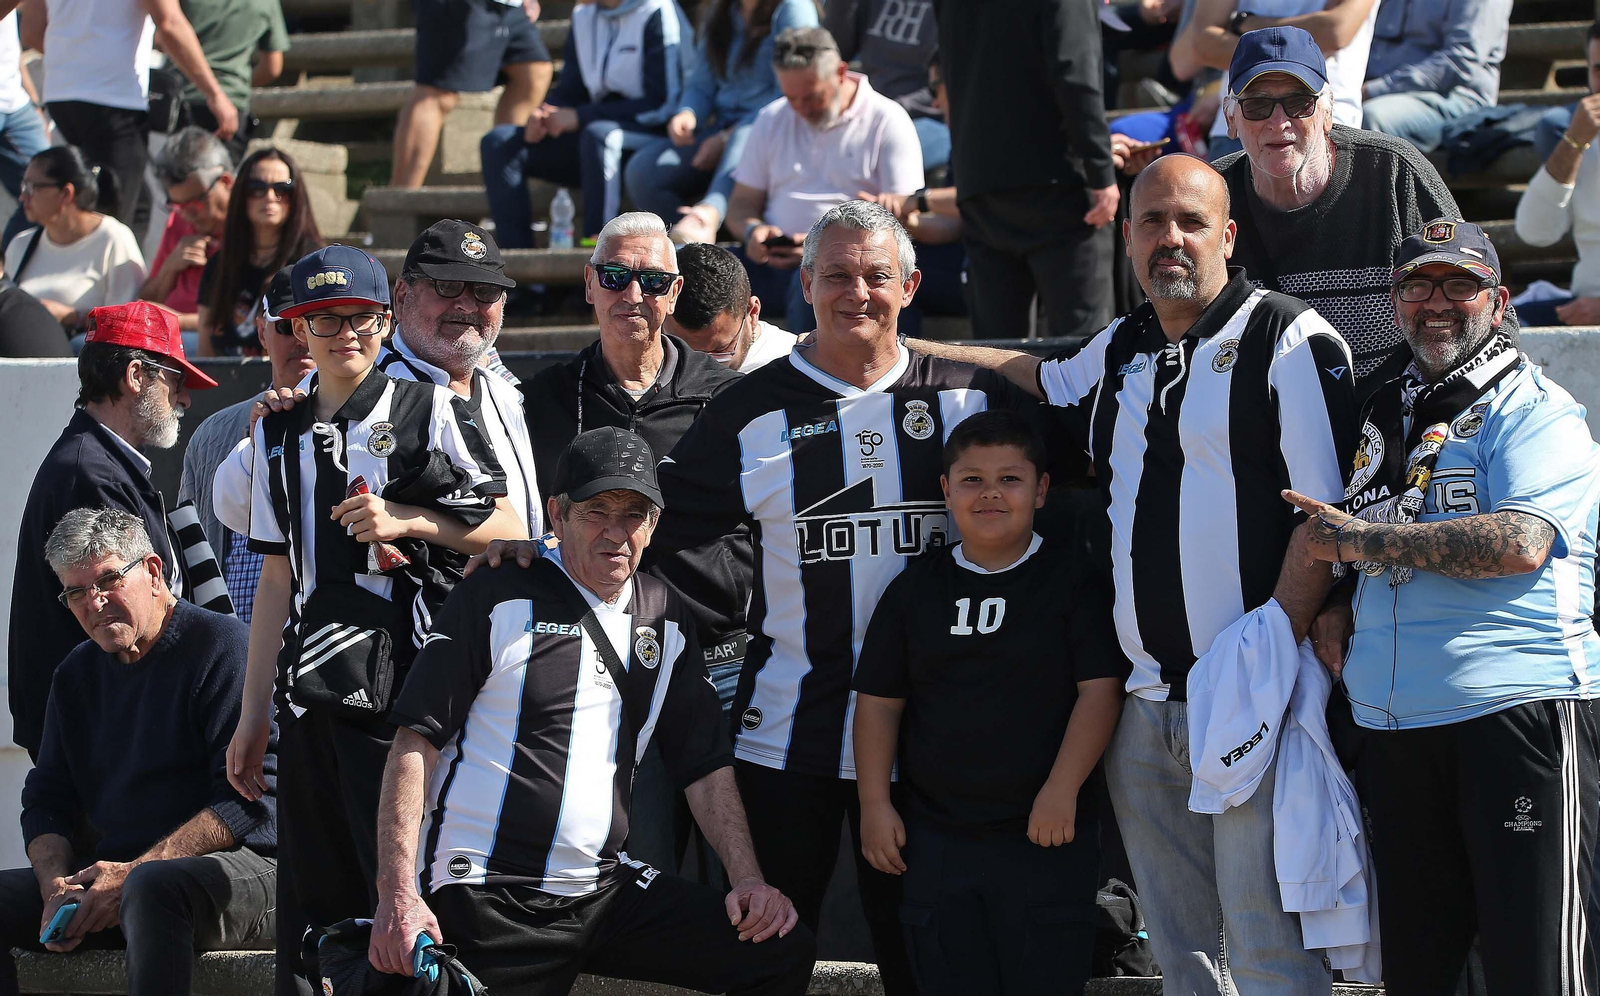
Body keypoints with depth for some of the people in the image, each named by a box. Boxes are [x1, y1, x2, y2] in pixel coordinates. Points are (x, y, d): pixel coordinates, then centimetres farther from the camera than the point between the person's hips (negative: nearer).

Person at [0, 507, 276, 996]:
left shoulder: (223, 646, -6)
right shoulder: (77, 675, 17)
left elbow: (253, 798, -15)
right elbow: (46, 802, 15)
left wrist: (133, 873, -20)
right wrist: (56, 887, -8)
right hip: (113, 870, 7)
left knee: (151, 887, -39)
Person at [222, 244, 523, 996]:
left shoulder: (428, 412, 4)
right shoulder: (278, 432, 17)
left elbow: (506, 531, 4)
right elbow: (277, 577, 18)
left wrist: (407, 520, -11)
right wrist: (253, 715, 16)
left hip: (405, 679, -5)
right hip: (310, 698, 5)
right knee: (312, 892, 4)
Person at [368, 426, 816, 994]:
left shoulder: (667, 622, 12)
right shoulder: (499, 600, -5)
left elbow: (705, 764, 15)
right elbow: (417, 741, -9)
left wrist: (748, 880, 0)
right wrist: (398, 895, -18)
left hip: (605, 892, 5)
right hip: (488, 904, -5)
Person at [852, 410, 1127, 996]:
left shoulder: (1073, 581, -2)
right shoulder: (915, 590, 8)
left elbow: (1100, 688, -7)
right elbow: (879, 700, 10)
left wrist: (1061, 791, -14)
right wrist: (875, 804, 2)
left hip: (1046, 837, -3)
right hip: (936, 837, 3)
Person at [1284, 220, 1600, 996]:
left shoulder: (1534, 410, 0)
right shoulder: (1383, 415, 22)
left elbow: (1521, 544, -17)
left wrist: (1362, 538, -10)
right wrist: (1337, 616, 10)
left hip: (1517, 710, -7)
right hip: (1392, 724, 7)